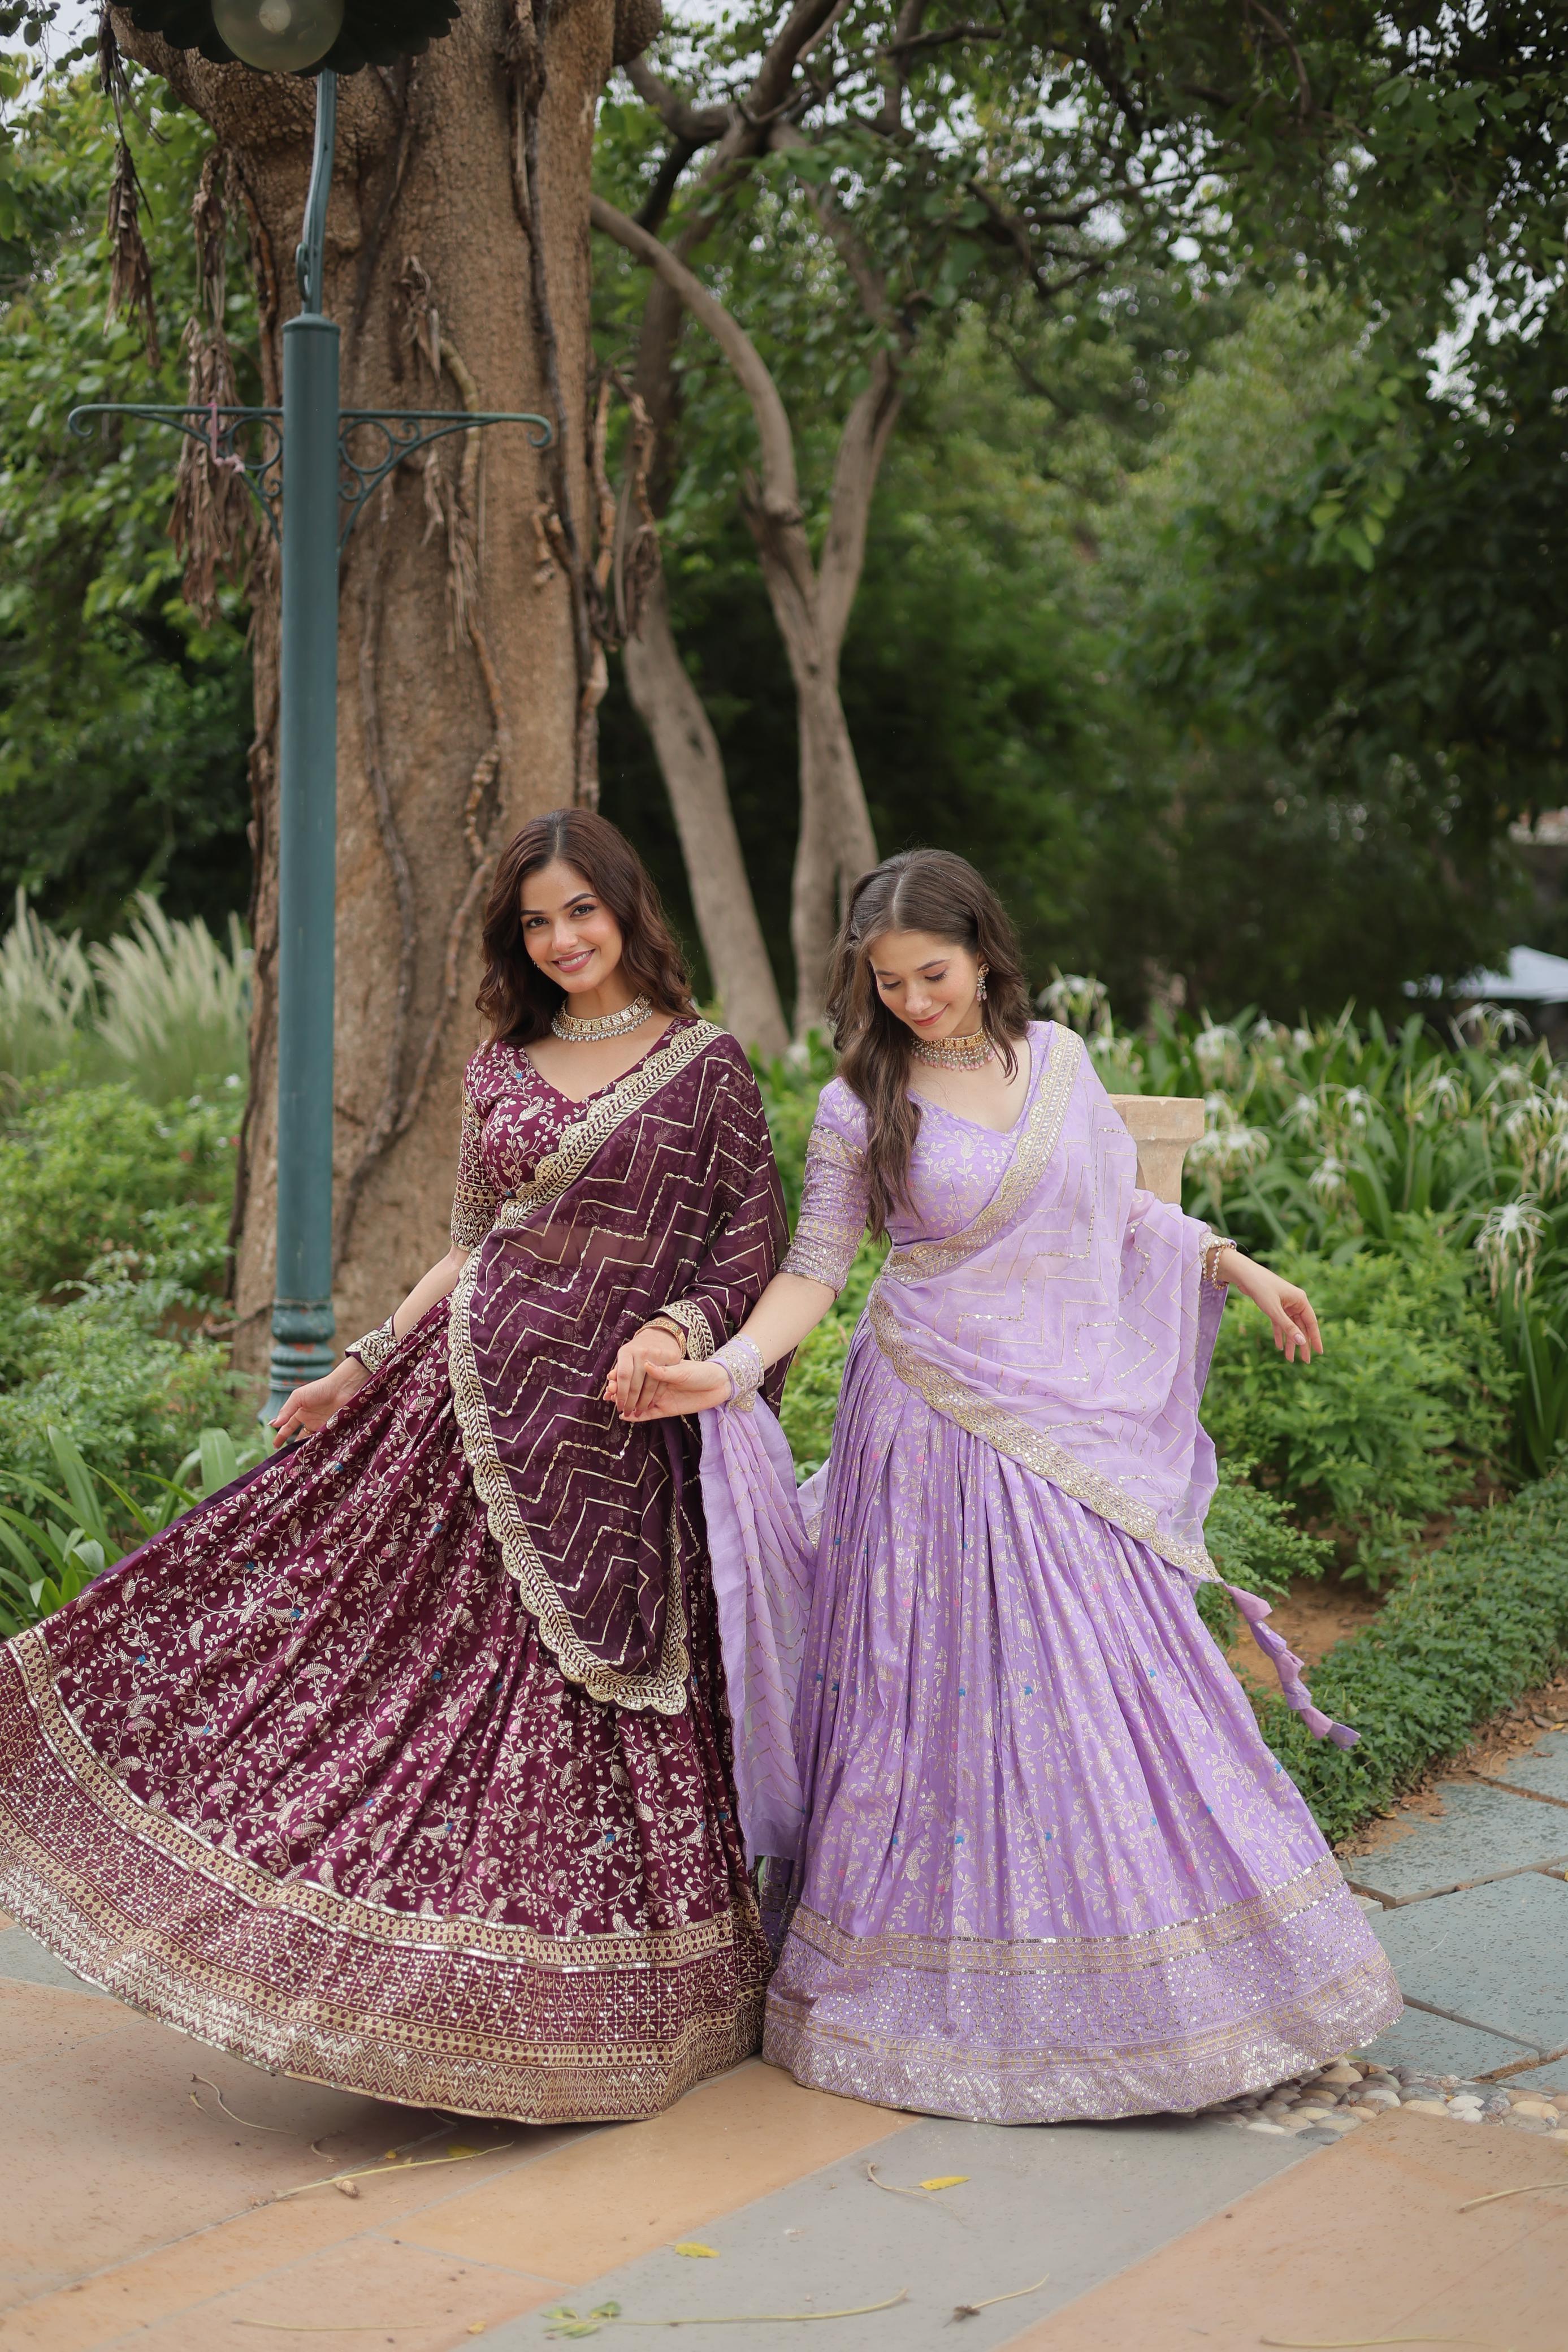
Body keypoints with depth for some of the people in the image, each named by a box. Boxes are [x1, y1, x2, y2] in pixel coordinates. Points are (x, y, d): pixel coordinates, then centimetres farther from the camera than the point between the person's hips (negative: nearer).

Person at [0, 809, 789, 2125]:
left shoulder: (707, 1065, 0)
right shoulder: (501, 1069, 12)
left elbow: (757, 1245, 1)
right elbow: (469, 1249, 16)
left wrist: (681, 1330, -16)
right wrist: (358, 1370, 11)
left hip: (613, 1425, -3)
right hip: (469, 1397, 3)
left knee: (587, 1713, 2)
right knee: (432, 1666, -2)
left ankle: (593, 2017, 16)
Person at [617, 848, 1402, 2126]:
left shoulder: (1060, 1060, 6)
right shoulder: (861, 1108, -4)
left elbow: (1124, 1213, 20)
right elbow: (814, 1272, -4)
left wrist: (1239, 1266, 18)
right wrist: (729, 1369, -18)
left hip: (1079, 1427, 4)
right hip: (942, 1432, -3)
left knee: (1113, 1694, 6)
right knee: (954, 1695, -1)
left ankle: (1137, 1983, 19)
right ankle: (964, 2003, 11)